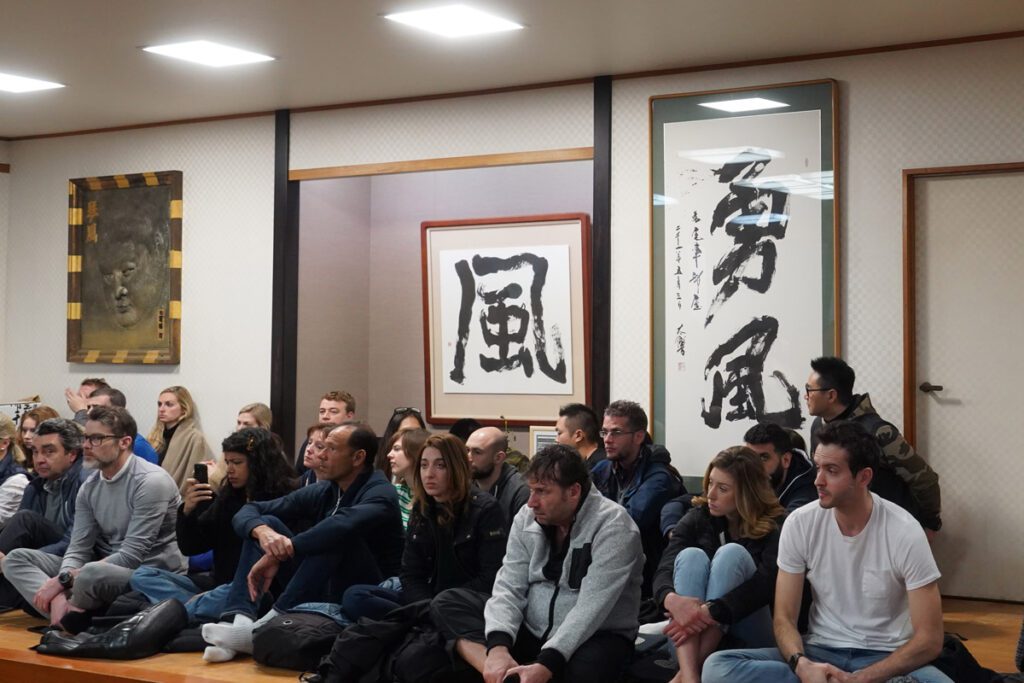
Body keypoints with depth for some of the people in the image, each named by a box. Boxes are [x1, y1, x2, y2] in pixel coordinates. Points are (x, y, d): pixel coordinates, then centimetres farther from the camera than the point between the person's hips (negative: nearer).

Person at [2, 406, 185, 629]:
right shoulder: (89, 487, 7)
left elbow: (131, 556, -21)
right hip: (105, 570, 8)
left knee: (93, 574, -39)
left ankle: (69, 612, -8)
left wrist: (64, 579, -21)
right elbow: (78, 549, 2)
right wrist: (60, 593, -19)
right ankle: (66, 609, -24)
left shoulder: (151, 481, -17)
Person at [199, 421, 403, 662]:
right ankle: (237, 618, -25)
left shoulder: (380, 493, -13)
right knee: (266, 524, -3)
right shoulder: (321, 492, 7)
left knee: (336, 535, -31)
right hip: (321, 593, 7)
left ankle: (266, 627, -34)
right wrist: (262, 532, -23)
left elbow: (344, 523, -36)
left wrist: (277, 555, -35)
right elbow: (247, 512, 2)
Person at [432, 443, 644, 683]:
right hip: (530, 630, 6)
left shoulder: (613, 526, -18)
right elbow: (510, 587, -5)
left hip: (593, 637, -6)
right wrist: (499, 647, -25)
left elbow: (591, 609, -26)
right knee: (447, 603, -10)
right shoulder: (527, 518, 1)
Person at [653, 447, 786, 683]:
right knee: (691, 555, -24)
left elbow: (767, 583, -24)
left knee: (732, 553, -25)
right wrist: (672, 600, -37)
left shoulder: (775, 526, -8)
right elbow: (664, 572, -11)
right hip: (700, 631, 3)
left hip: (751, 636, -3)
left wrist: (709, 612, -38)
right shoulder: (698, 518, 2)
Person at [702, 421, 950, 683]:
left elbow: (929, 640, -13)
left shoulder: (905, 533, -14)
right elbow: (784, 618, -2)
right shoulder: (800, 523, -7)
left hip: (886, 658, -3)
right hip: (820, 651, 4)